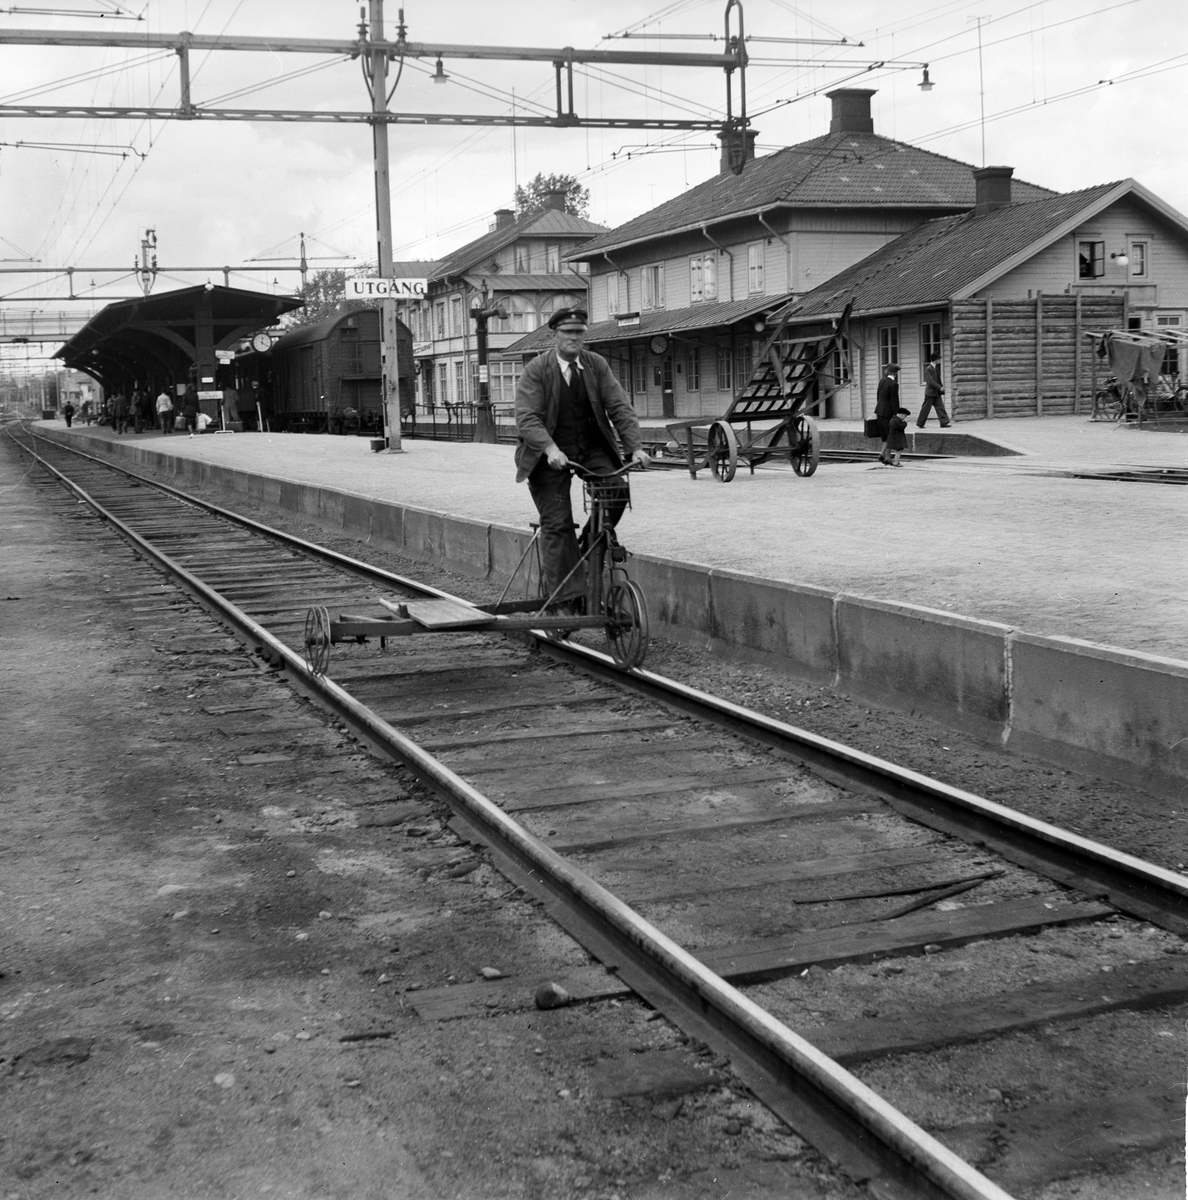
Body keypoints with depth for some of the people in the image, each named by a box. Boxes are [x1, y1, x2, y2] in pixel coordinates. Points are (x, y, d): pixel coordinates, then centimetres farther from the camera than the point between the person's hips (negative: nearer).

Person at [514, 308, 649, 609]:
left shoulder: (597, 365, 1)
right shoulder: (536, 370, -9)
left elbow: (620, 407, -4)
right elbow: (526, 417, -19)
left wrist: (635, 446, -18)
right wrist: (550, 448, -36)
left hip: (592, 448, 3)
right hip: (551, 454, -3)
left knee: (618, 487, -22)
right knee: (557, 524, -8)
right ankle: (567, 600, -4)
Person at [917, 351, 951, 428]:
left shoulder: (936, 368, 12)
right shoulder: (928, 369, -15)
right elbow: (930, 381, -22)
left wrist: (942, 387, 11)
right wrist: (940, 388, -25)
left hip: (937, 393, 8)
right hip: (930, 393, -8)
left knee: (940, 407, -1)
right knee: (925, 408, 0)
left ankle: (944, 422, -5)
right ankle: (919, 424, 9)